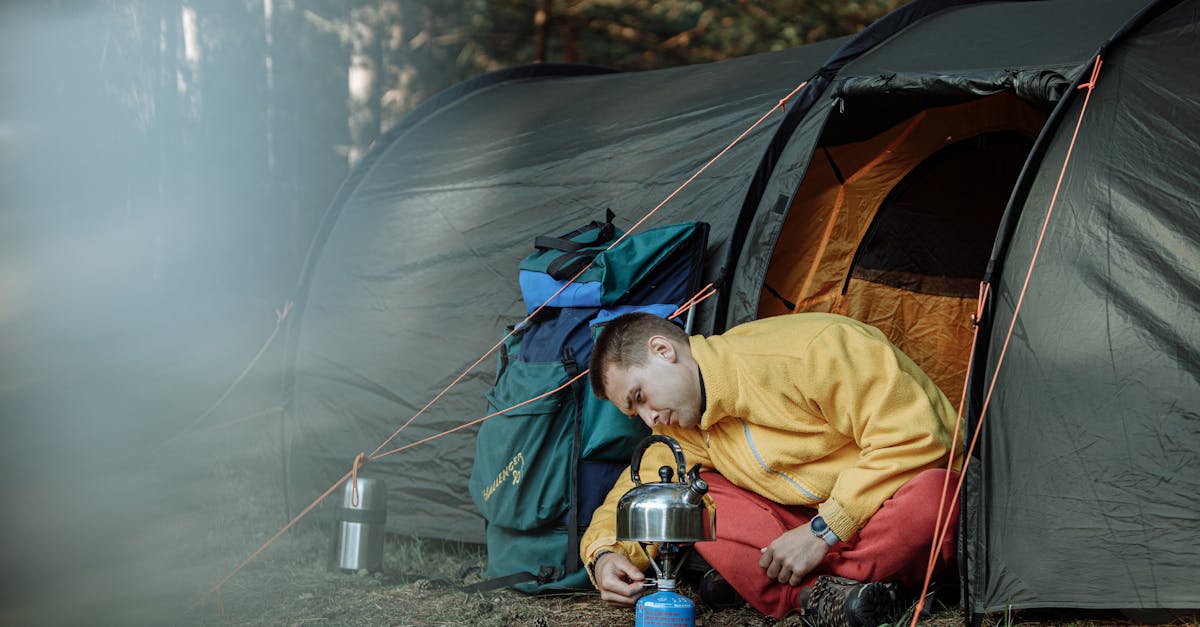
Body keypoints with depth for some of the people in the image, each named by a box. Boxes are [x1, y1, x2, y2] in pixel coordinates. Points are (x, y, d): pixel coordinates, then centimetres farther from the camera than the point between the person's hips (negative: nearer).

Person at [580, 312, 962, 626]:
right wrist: (604, 554, -11)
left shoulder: (809, 352, -23)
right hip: (825, 529, 7)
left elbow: (911, 437, -26)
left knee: (932, 495, -42)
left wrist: (823, 531, -24)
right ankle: (822, 596, -24)